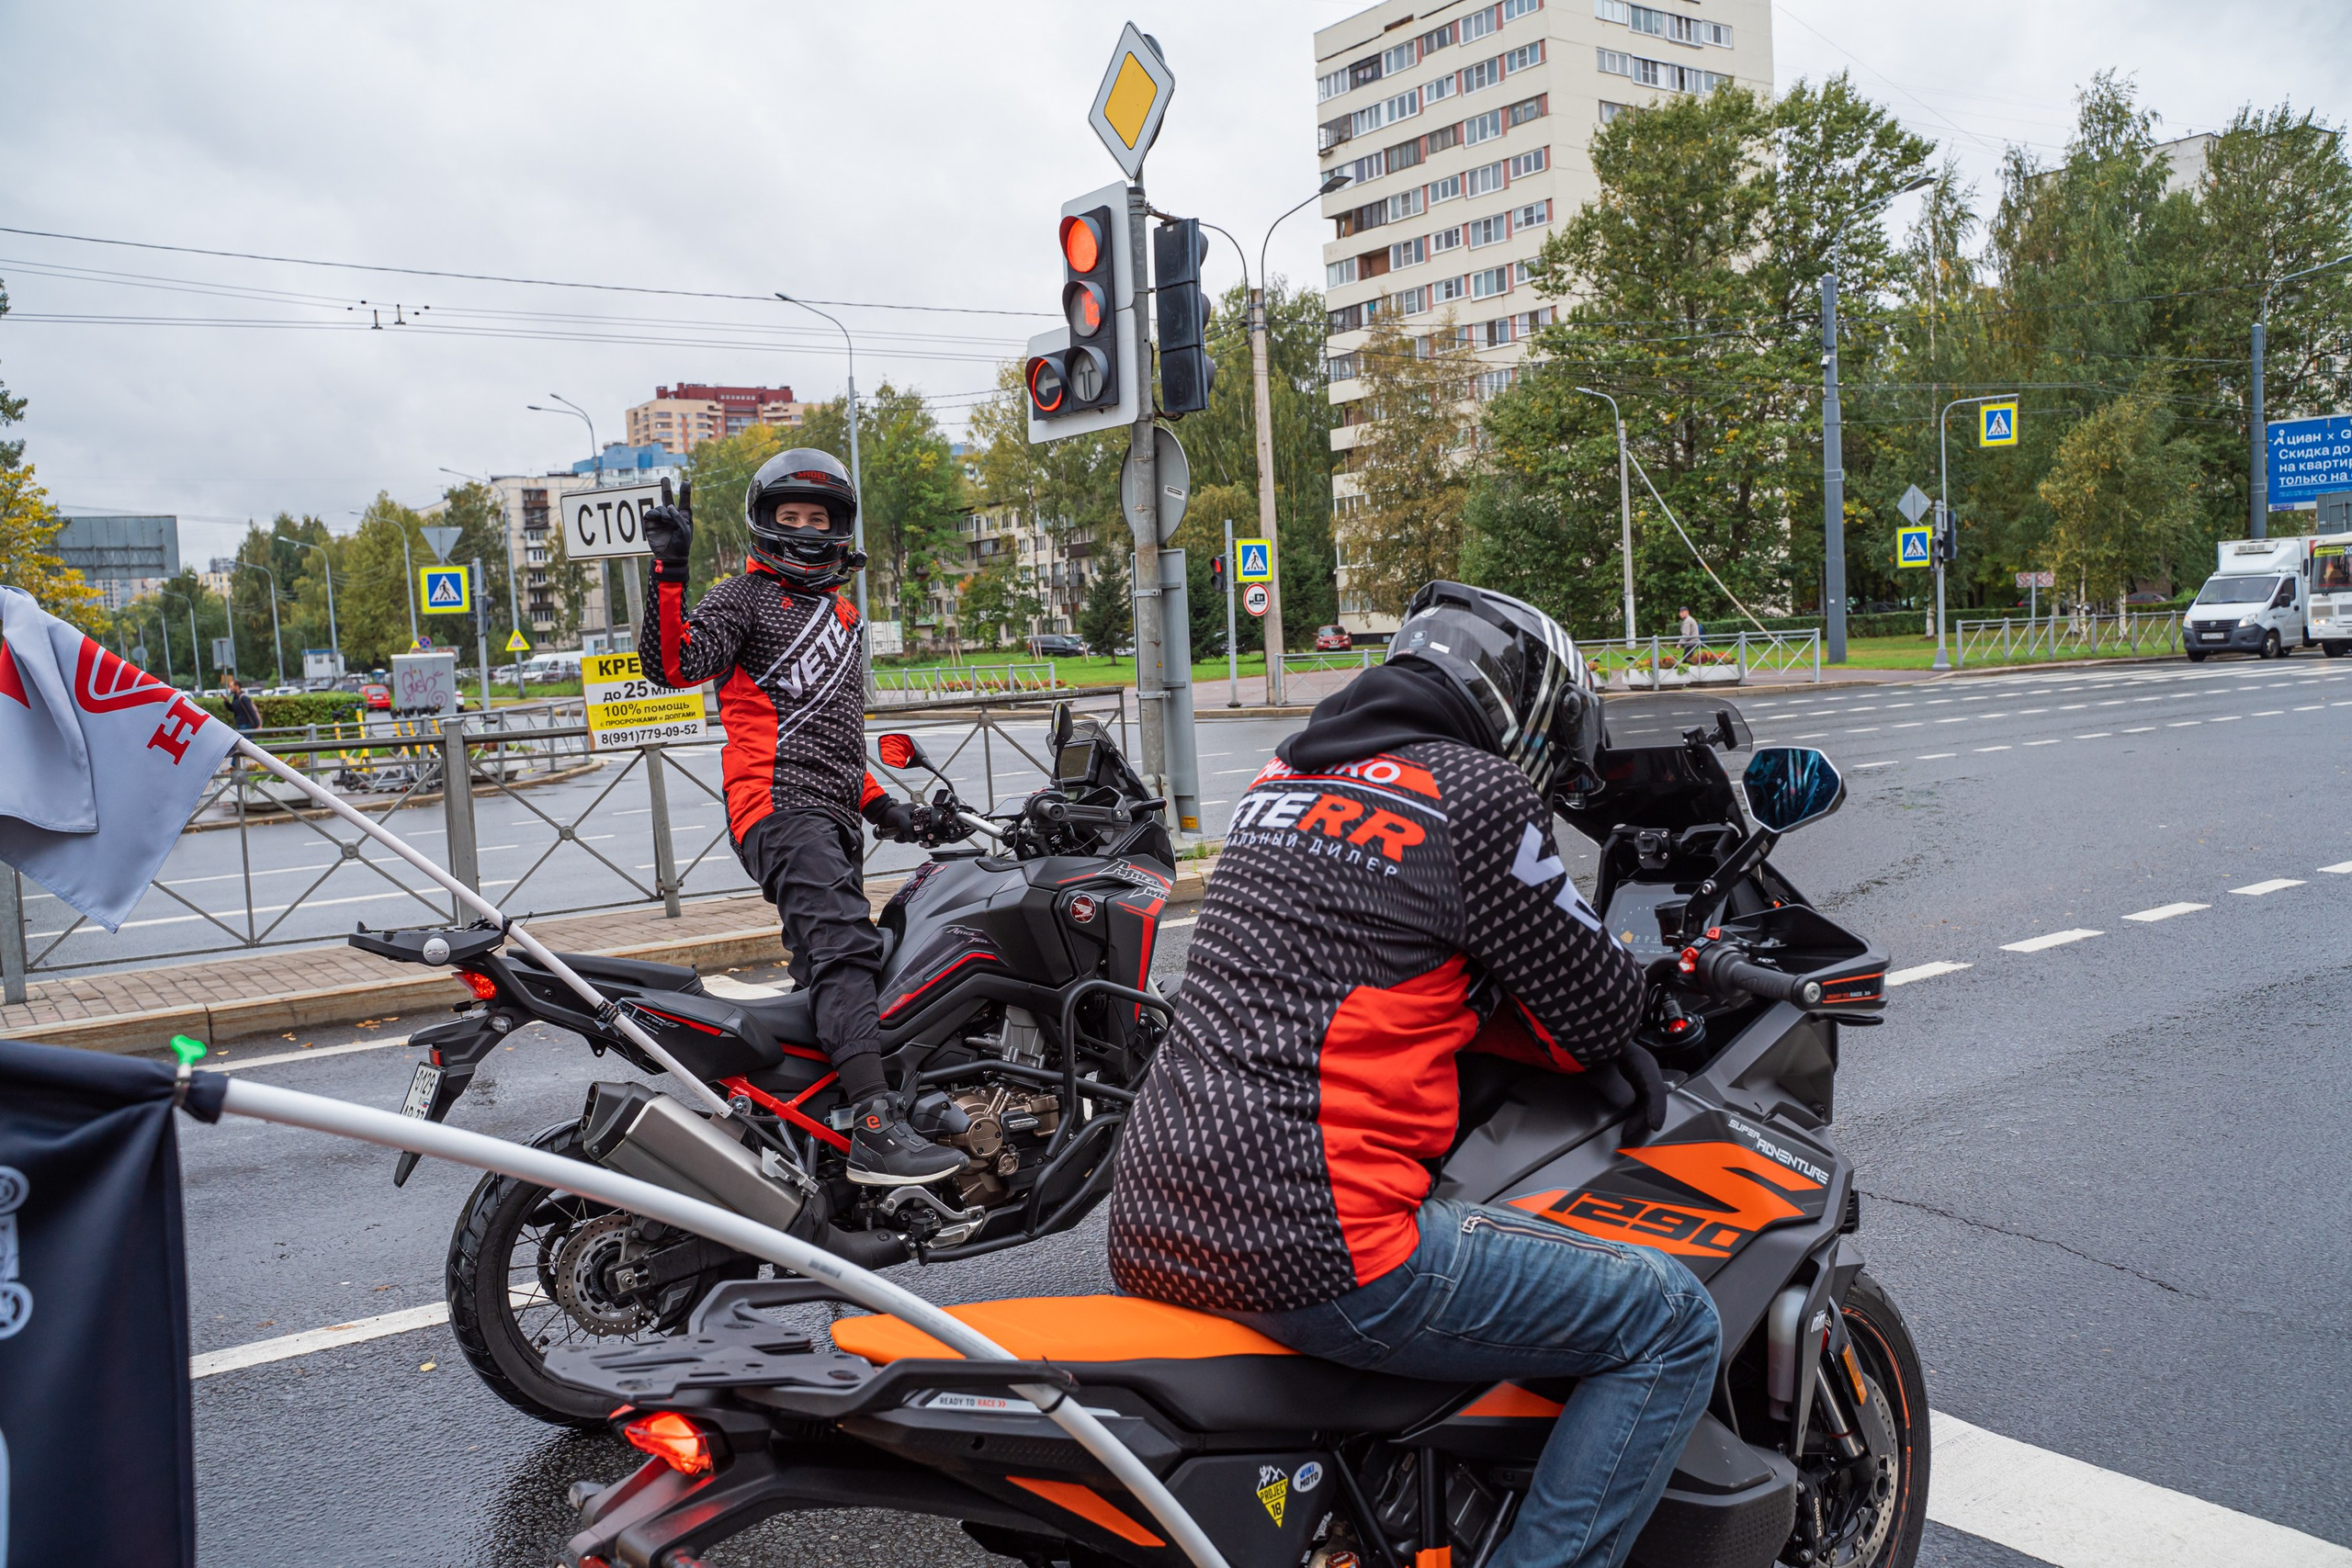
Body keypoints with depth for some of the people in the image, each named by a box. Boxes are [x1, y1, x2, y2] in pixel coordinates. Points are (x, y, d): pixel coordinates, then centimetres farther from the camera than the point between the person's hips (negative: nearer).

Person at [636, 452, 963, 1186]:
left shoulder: (843, 615, 30)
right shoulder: (746, 597, 6)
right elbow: (673, 665, -12)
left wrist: (880, 804, 23)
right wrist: (670, 574, -21)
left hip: (834, 819, 9)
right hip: (779, 806, -9)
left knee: (840, 963, 8)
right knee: (843, 946, -26)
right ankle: (876, 1128, -37)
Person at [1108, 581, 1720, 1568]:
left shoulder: (1284, 774, 17)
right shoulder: (1475, 794, -7)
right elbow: (1597, 1002, 1)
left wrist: (1590, 1050, 16)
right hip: (1310, 1252, -9)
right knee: (1674, 1327, 3)